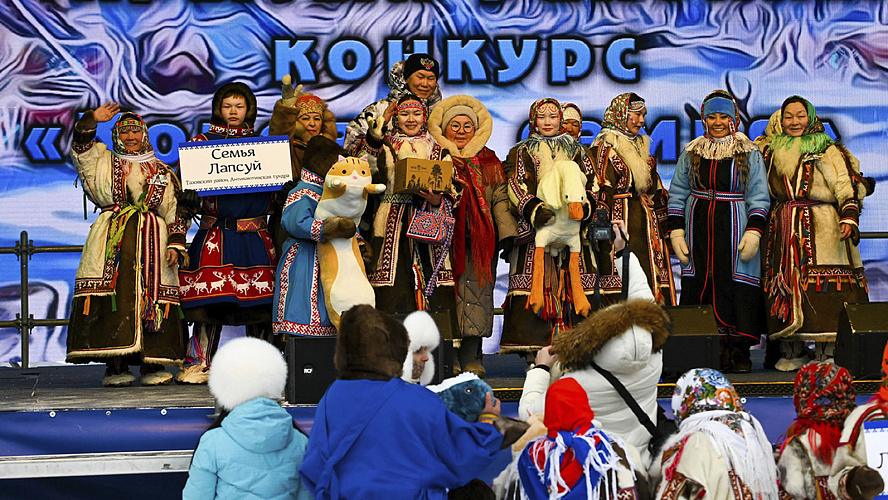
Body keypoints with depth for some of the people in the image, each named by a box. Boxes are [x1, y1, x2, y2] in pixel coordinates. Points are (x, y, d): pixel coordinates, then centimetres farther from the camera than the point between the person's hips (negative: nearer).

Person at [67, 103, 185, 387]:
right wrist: (92, 119, -6)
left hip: (152, 242, 1)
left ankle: (153, 365, -5)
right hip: (111, 244, -1)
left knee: (152, 298, -7)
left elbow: (175, 212, 15)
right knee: (113, 298, -11)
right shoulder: (103, 162, 20)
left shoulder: (162, 172, 20)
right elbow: (80, 147, 4)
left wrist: (176, 245, 4)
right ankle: (115, 367, -11)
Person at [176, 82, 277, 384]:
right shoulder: (202, 142, 11)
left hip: (255, 236, 2)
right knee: (209, 300, -7)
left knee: (260, 302, -2)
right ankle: (200, 364, 1)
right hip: (215, 236, -2)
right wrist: (189, 196, -15)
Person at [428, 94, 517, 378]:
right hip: (445, 235, -1)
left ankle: (471, 357, -4)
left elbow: (500, 198, 10)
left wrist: (507, 234, 0)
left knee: (476, 289, -6)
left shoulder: (489, 161, 15)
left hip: (480, 238, 1)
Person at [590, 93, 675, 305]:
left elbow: (656, 189, 23)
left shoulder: (641, 146, 21)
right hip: (620, 222, -7)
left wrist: (663, 225, 18)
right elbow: (600, 191, -11)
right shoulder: (604, 147, -2)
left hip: (646, 227, 7)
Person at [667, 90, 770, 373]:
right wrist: (676, 230, 3)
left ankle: (737, 350, 0)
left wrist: (754, 231, -10)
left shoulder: (749, 154, 5)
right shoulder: (691, 153, 11)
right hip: (699, 227, 2)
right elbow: (677, 194, 12)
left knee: (736, 283, -5)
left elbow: (759, 197, 1)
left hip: (734, 227, -2)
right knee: (699, 284, -2)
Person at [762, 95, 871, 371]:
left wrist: (849, 218, -18)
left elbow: (845, 186, -5)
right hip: (784, 231, 4)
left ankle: (826, 352, -5)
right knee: (786, 286, 0)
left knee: (823, 289, -9)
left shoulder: (827, 151, 3)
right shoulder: (773, 153, 16)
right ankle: (792, 351, 5)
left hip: (821, 229, -4)